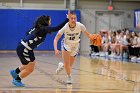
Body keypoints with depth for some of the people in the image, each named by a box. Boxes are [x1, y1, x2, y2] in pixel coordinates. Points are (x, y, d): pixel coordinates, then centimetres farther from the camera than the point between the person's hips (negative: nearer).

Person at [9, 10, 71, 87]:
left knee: (32, 64, 23)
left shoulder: (37, 28, 9)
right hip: (23, 49, -9)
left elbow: (28, 33, 22)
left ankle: (15, 72, 35)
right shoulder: (44, 29, -17)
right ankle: (16, 80, 21)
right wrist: (67, 19, -26)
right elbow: (57, 28, -27)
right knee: (30, 69, 5)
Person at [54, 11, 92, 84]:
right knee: (67, 63, -19)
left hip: (75, 45, 2)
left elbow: (87, 34, -11)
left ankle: (62, 66, 47)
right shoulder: (65, 27, -30)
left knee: (70, 65, 12)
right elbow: (56, 39, -28)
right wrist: (56, 49, -43)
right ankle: (69, 77, 6)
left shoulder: (80, 26, -27)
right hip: (66, 44, -2)